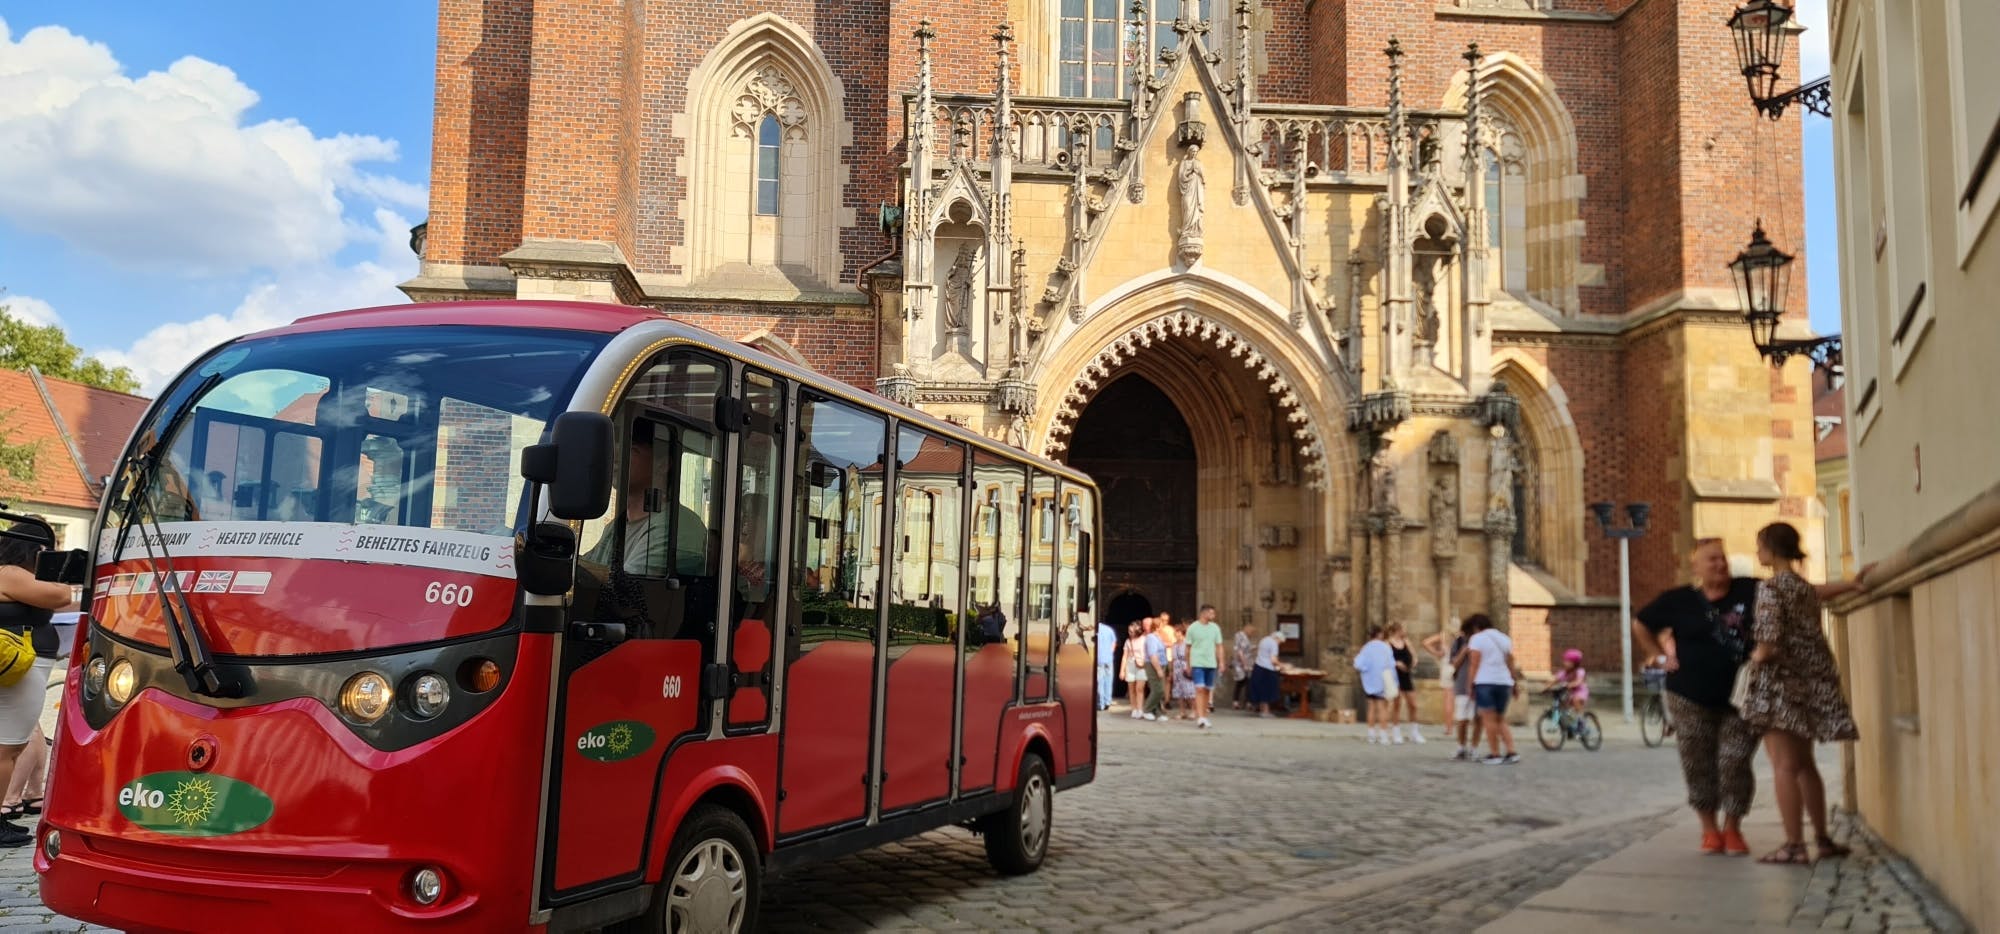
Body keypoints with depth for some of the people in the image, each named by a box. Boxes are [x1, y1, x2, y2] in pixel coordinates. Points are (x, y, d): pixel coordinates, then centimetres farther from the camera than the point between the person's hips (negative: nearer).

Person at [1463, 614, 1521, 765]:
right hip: (1504, 682, 6)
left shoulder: (1477, 638, -1)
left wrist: (1471, 686, -6)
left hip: (1485, 682, -6)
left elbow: (1474, 664, -8)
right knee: (1501, 720, 13)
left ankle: (1494, 754, -5)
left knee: (1490, 719, -3)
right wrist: (1516, 683, 15)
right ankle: (1512, 752, 2)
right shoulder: (1504, 638, 17)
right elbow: (1511, 664, 13)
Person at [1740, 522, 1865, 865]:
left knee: (1784, 766, -8)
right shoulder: (1807, 589, 14)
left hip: (1779, 681, -8)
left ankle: (1794, 845, -10)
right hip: (1808, 681, 8)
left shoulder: (1770, 587, -12)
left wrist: (1756, 656, -3)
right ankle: (1822, 839, 20)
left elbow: (1769, 643, -19)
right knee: (1804, 764, 16)